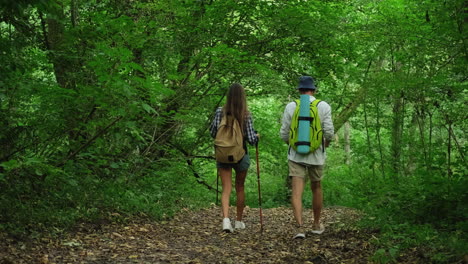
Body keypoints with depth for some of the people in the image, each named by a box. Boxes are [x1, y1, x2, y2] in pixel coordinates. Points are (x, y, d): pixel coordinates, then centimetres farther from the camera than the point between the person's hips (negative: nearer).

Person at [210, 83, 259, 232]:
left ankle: (226, 219, -19)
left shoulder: (220, 112, -7)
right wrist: (256, 136, 12)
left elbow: (213, 133, -1)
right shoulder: (246, 115, -10)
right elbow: (251, 140, -10)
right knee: (240, 188, 16)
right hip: (241, 155, 0)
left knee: (226, 189, 1)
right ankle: (239, 221, 27)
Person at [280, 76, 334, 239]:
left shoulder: (291, 107, -2)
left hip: (296, 154, -1)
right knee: (316, 188, 18)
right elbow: (329, 132, -9)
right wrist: (326, 143, 13)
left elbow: (284, 134, -1)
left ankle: (299, 227, -17)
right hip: (316, 155, 1)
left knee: (297, 191, -4)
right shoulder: (324, 106, -3)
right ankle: (316, 225, 31)